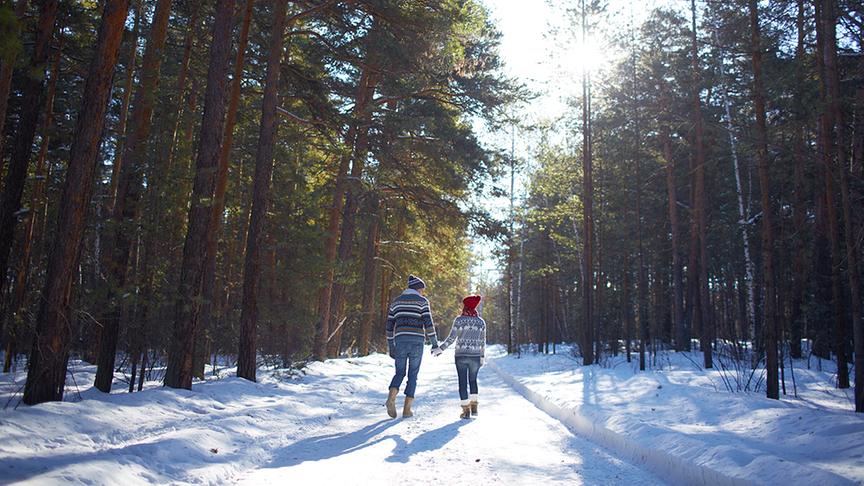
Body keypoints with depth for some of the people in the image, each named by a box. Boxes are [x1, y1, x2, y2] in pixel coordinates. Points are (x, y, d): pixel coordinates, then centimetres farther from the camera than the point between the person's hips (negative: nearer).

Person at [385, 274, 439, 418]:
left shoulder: (396, 301, 15)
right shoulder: (422, 301, 2)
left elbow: (390, 325, 14)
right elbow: (428, 322, -9)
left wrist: (391, 347, 19)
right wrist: (435, 343, -7)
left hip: (400, 341, 3)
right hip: (417, 342, -3)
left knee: (399, 373, 14)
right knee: (413, 375, 9)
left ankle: (391, 398, -15)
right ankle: (407, 409, 4)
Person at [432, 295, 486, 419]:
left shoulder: (459, 320, -6)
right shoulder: (481, 322, 3)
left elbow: (451, 338, -8)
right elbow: (483, 342, 6)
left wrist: (439, 349, 0)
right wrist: (483, 357, 16)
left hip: (461, 356, -2)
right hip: (475, 356, 2)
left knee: (463, 382, 6)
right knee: (473, 380, 20)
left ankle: (466, 410, 4)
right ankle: (474, 406, 14)